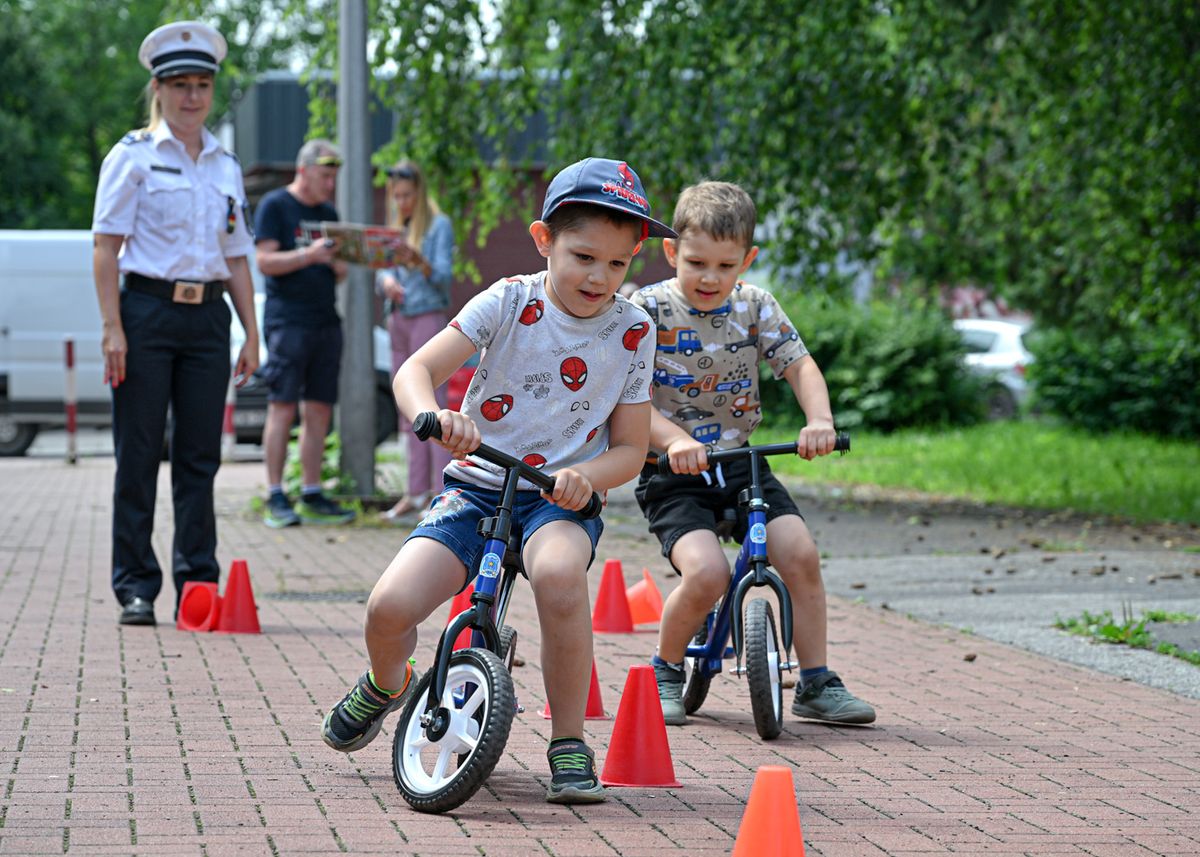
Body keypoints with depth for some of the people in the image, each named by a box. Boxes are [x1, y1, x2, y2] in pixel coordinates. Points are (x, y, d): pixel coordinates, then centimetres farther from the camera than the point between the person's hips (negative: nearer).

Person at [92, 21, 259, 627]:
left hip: (207, 318, 4)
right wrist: (112, 326, -13)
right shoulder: (134, 156, 1)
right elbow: (106, 245, -4)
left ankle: (197, 583, 9)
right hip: (147, 310, -4)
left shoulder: (225, 166, 15)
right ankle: (136, 587, 5)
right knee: (139, 454, -1)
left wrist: (251, 335, 11)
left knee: (200, 455, 4)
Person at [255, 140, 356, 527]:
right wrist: (309, 255, -20)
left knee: (319, 411, 5)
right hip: (287, 319, -7)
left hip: (325, 321, 7)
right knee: (282, 407, -8)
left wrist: (339, 264, -2)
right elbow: (265, 261, -9)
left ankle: (312, 495, 9)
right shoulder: (275, 205, -1)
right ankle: (275, 498, -7)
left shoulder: (328, 214, 19)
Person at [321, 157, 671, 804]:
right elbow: (415, 370, -12)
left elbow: (630, 449, 3)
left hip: (560, 499, 0)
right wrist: (433, 417, -35)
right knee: (390, 607, -22)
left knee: (559, 573, -39)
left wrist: (587, 475, -19)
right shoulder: (510, 302, -5)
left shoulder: (633, 332, 0)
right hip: (477, 485, 0)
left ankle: (569, 746, -21)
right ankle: (384, 685, 19)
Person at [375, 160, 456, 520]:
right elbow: (381, 275, 13)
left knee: (434, 408, -11)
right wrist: (386, 280, -11)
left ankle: (442, 492, -15)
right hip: (398, 321, 7)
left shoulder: (439, 225, -2)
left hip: (428, 318, -7)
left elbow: (443, 276, -11)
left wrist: (419, 261, -30)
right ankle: (417, 492, 8)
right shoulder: (395, 227, 17)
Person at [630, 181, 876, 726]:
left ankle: (816, 684, 1)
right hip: (672, 474, -4)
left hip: (740, 461, 4)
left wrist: (819, 421, -21)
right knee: (706, 572, -26)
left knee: (800, 553, -15)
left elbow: (800, 365, 0)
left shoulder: (755, 307, 4)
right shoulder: (648, 310, -8)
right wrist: (674, 441, -32)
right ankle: (665, 673, 1)